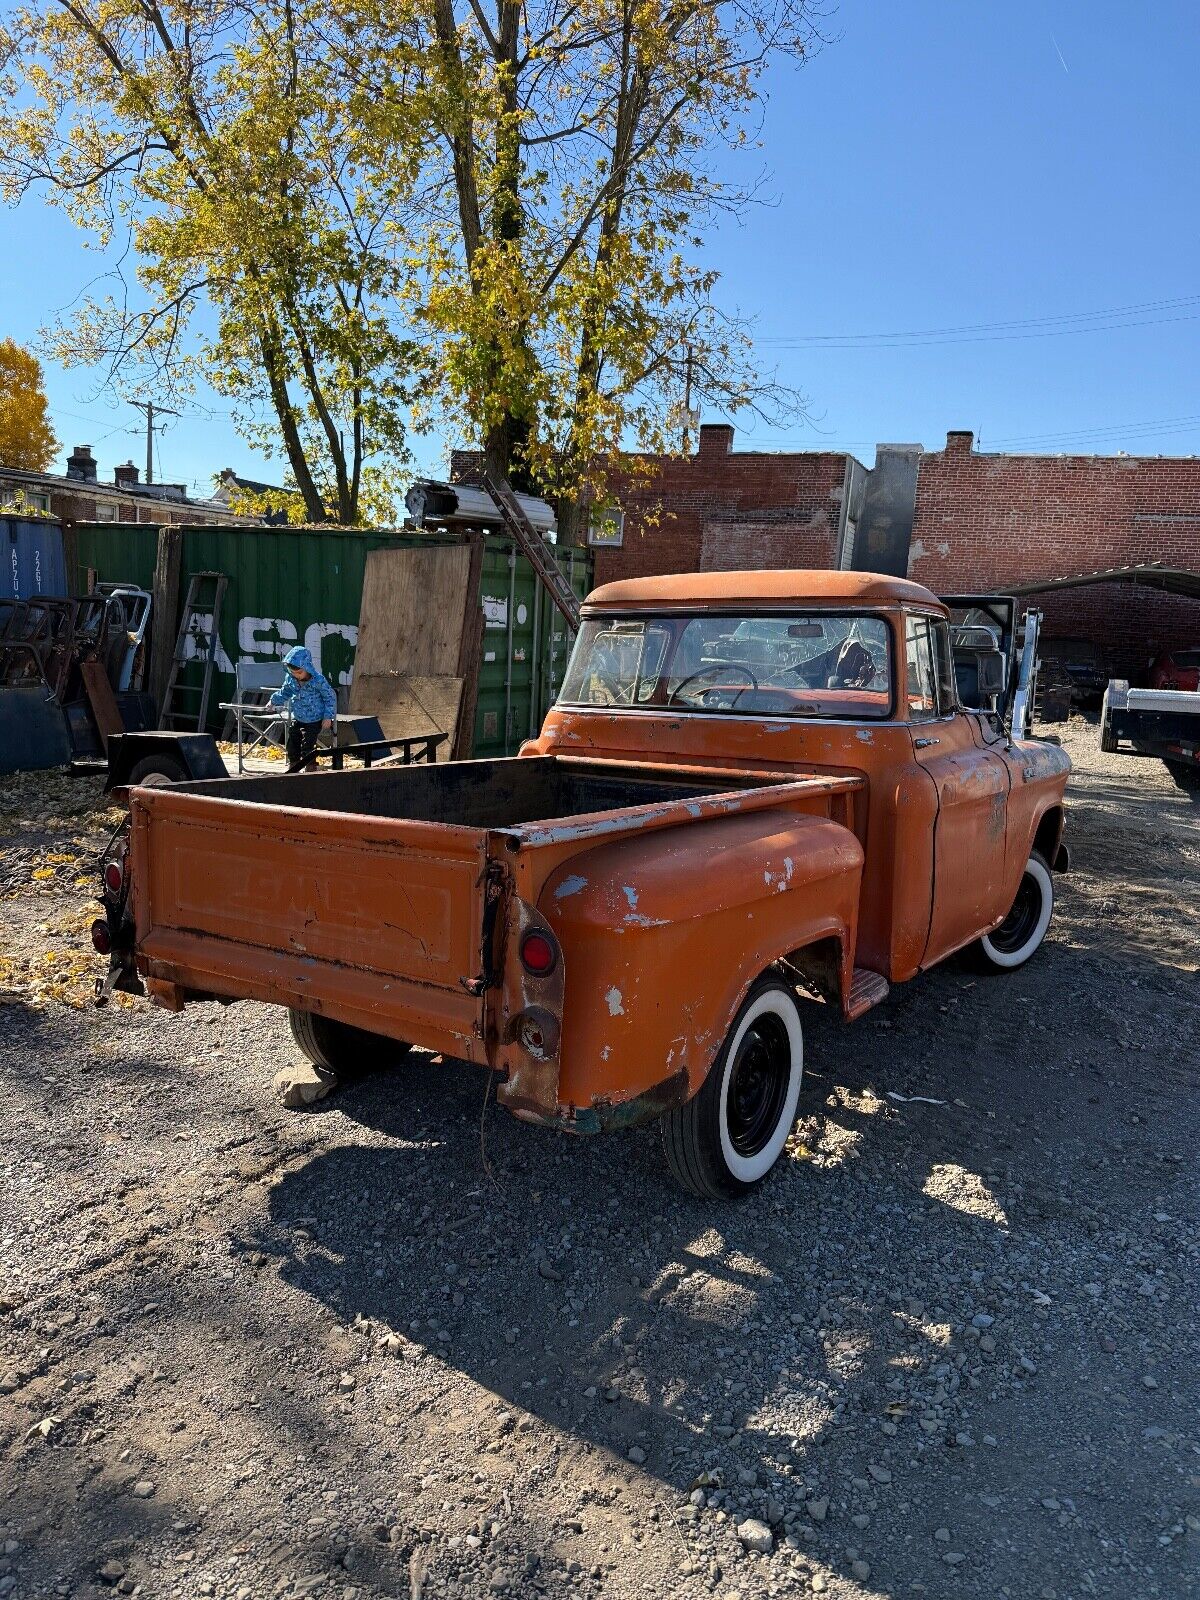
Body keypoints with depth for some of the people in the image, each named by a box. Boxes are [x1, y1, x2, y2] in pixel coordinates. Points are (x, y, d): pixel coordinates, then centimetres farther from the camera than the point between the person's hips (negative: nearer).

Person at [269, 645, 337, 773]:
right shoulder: (290, 679, -4)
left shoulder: (318, 680, -20)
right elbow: (285, 692, 18)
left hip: (314, 721, -6)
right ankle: (292, 768, 28)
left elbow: (330, 697, -12)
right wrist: (274, 700, 9)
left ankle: (310, 769, 6)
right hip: (297, 719, 6)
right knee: (292, 745, 12)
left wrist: (328, 717, -14)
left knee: (307, 747, -8)